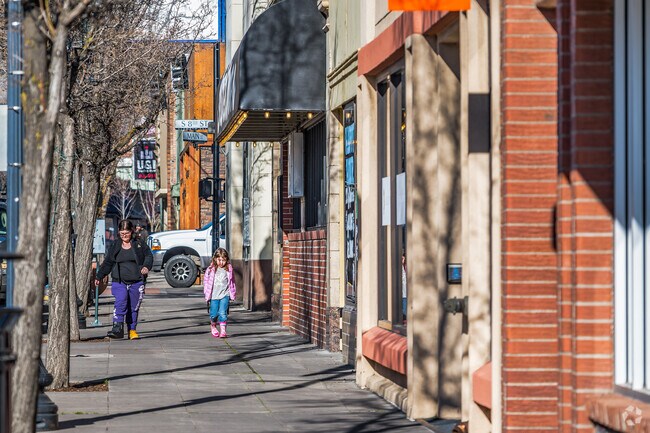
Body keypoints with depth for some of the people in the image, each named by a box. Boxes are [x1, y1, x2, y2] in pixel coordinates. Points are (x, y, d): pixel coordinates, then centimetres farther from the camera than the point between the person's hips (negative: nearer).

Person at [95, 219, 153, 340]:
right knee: (121, 303, -21)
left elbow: (149, 256, 7)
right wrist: (99, 277, 16)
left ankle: (132, 330, 16)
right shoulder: (115, 246, 12)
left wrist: (146, 266, -14)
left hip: (136, 282, 0)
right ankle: (118, 328, -27)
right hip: (119, 282, 0)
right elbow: (107, 263, 18)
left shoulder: (140, 244, 6)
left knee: (134, 307, 4)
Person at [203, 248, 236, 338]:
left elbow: (231, 282, 11)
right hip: (214, 296, 1)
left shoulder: (228, 269, 2)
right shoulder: (211, 269, -1)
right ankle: (213, 326, 35)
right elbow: (206, 282, 5)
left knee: (223, 313, -12)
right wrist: (207, 295, 3)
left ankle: (223, 331, -10)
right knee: (214, 314, 8)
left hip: (225, 295, -1)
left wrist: (232, 295, 10)